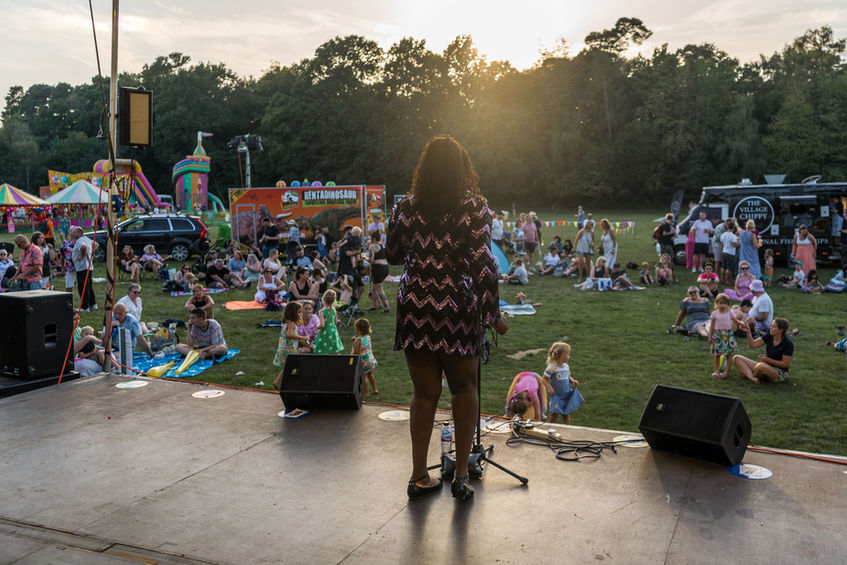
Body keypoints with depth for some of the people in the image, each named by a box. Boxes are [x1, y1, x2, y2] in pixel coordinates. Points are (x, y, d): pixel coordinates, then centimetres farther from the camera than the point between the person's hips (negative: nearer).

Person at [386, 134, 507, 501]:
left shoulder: (406, 207, 2)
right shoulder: (475, 209, -5)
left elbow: (393, 255, 13)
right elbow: (483, 265, -8)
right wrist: (494, 316, -2)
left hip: (414, 309, 2)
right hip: (458, 309, -2)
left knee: (424, 393, 14)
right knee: (464, 389, 15)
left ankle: (419, 477, 17)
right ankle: (461, 477, 13)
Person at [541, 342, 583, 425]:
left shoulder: (566, 366, 3)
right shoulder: (552, 367, -18)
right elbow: (544, 379, -15)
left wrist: (573, 381, -2)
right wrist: (549, 388, -28)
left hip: (567, 395, 6)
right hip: (556, 395, -6)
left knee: (566, 415, 11)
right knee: (554, 416, 2)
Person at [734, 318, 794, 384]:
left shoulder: (788, 344, -15)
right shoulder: (769, 335, 1)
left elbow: (785, 364, -15)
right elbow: (752, 345, -6)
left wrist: (767, 360, -20)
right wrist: (748, 332, -21)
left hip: (780, 373, -7)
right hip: (766, 368, 7)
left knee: (760, 366, -40)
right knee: (737, 358, -6)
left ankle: (747, 374, -6)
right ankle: (752, 378, -28)